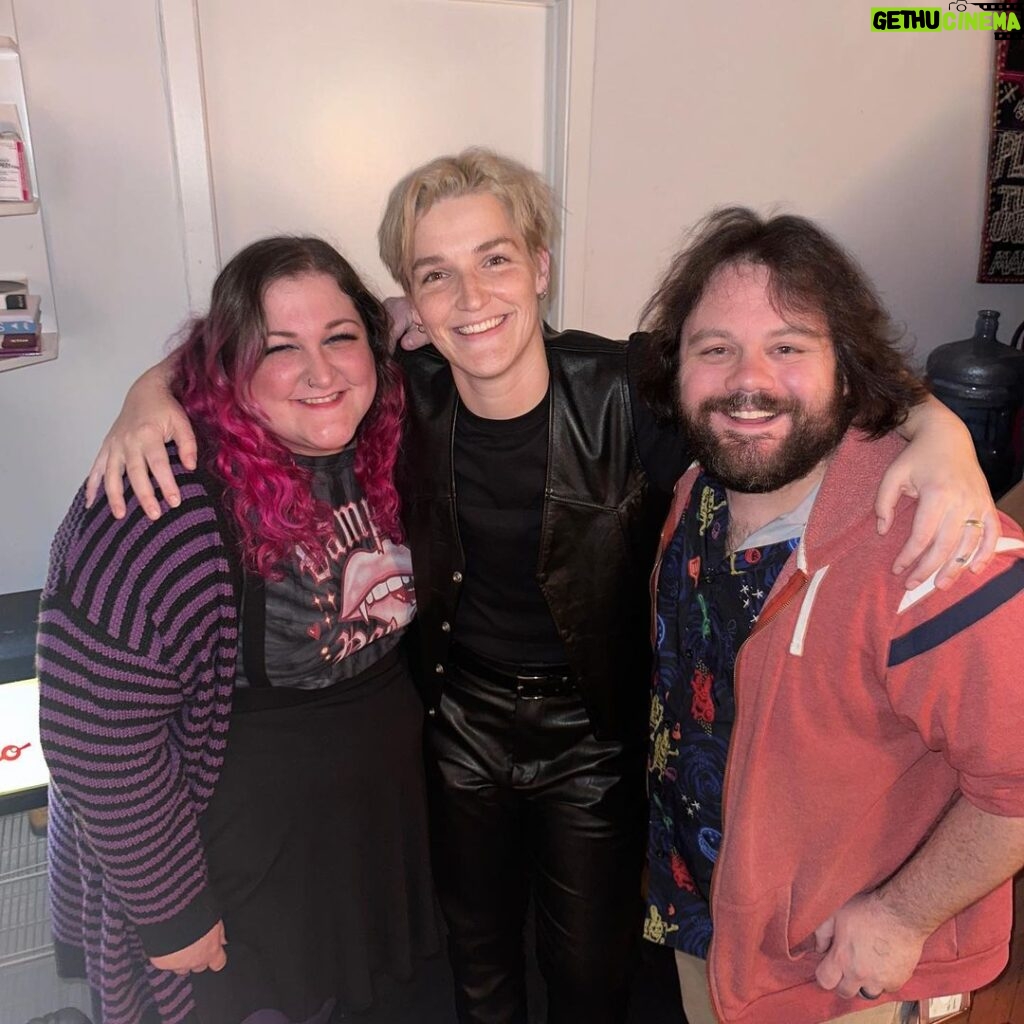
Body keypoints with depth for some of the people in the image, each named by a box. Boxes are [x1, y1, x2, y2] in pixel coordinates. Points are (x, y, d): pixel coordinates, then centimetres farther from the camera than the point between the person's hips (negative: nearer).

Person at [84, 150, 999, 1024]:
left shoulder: (630, 394, -23)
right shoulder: (404, 398, -15)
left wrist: (938, 428, -39)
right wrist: (154, 394, -20)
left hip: (597, 733, -2)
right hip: (462, 720, 2)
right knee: (477, 946, 28)